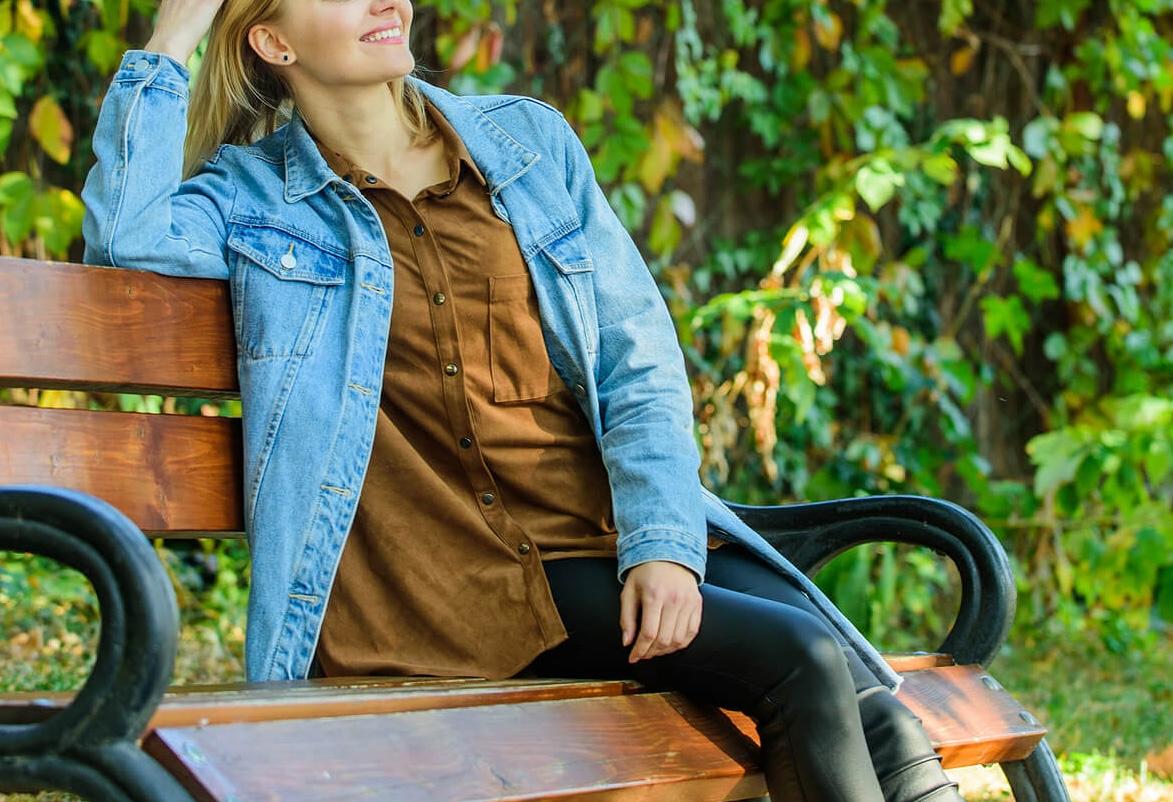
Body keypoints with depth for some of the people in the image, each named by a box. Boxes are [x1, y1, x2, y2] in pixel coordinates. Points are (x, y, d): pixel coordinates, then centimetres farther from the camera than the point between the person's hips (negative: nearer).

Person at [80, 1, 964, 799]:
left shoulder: (528, 139, 13)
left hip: (609, 529, 4)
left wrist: (663, 542, -6)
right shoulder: (254, 195, 7)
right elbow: (128, 237, -16)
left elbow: (639, 362, 9)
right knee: (802, 663, -23)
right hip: (464, 573, -4)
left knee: (862, 692, -20)